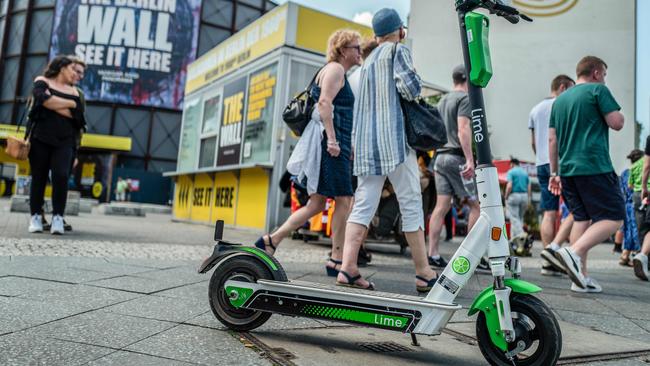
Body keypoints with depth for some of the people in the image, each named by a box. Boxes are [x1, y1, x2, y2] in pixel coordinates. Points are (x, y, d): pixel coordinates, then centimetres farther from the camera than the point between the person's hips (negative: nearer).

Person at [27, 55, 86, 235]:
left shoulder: (73, 92, 16)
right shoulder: (42, 81, 9)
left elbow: (78, 116, 1)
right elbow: (43, 99, -13)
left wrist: (53, 104, -5)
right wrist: (70, 103, -3)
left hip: (64, 141, 2)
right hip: (40, 138, -1)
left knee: (61, 175, -15)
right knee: (38, 177, 1)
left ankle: (58, 216, -10)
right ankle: (36, 216, 10)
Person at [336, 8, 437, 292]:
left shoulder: (368, 61, 24)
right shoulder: (398, 50, 4)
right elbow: (410, 86, -10)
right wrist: (413, 95, 9)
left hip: (366, 141, 6)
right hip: (393, 138, -6)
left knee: (363, 204, 1)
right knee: (411, 203, -2)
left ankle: (348, 268, -9)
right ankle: (424, 273, 2)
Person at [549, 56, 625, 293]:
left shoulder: (559, 100, 18)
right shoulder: (598, 90, 0)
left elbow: (552, 139, 17)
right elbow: (617, 123, -6)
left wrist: (555, 172, 20)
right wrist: (618, 113, 17)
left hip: (567, 169, 7)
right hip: (594, 166, -7)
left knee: (582, 219, 10)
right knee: (614, 217, -2)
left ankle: (580, 278, 7)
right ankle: (574, 252, -22)